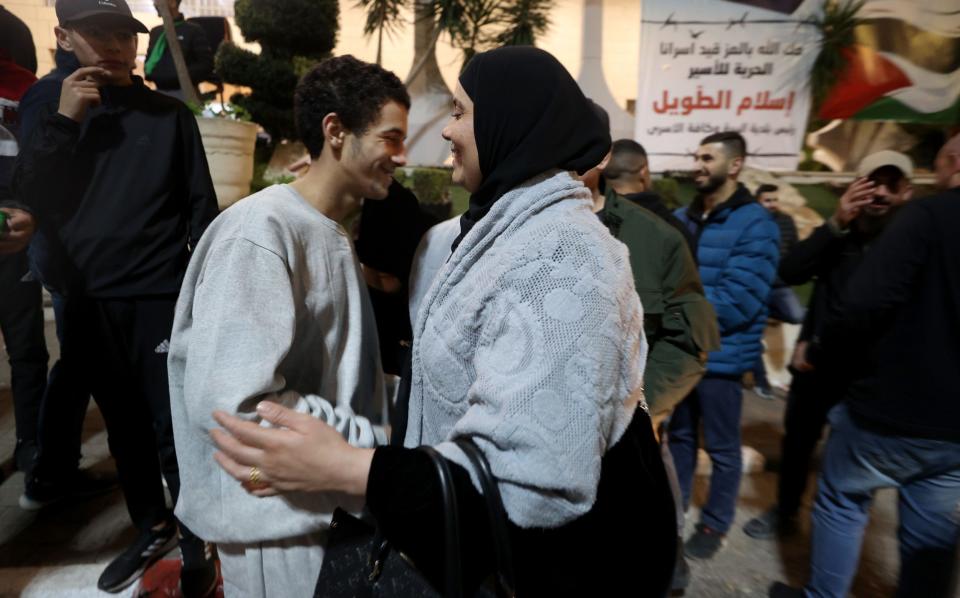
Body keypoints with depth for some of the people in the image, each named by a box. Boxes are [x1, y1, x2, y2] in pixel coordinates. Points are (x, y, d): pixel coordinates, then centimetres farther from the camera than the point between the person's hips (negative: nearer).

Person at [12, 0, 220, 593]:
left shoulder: (170, 114, 2)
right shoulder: (51, 112, 11)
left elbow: (202, 208, 0)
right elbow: (26, 198, 1)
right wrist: (63, 121, -9)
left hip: (162, 296, -3)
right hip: (87, 300, 4)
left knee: (174, 431, -1)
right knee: (125, 426, 15)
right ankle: (152, 527, 34)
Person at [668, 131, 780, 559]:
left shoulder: (754, 224, -13)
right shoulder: (680, 219, 5)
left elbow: (739, 301, -21)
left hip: (721, 357, -5)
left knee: (722, 448, 12)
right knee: (680, 435, 21)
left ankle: (715, 524, 32)